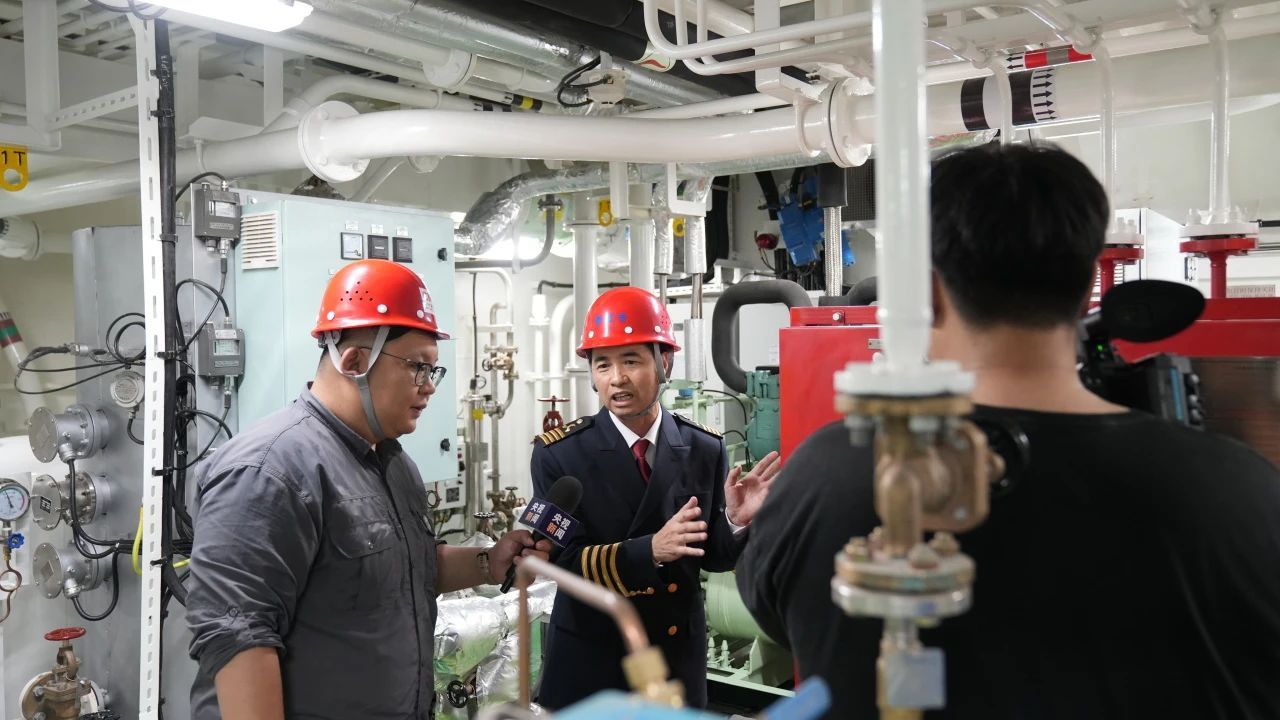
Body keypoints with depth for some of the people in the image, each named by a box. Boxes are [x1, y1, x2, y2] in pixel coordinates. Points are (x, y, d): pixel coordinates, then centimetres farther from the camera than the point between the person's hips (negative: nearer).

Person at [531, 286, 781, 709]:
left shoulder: (706, 449, -4)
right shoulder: (558, 453, -12)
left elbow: (711, 556, 1)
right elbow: (563, 560, -18)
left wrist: (737, 520, -19)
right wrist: (650, 550, -30)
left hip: (679, 658, 3)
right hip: (589, 662, -2)